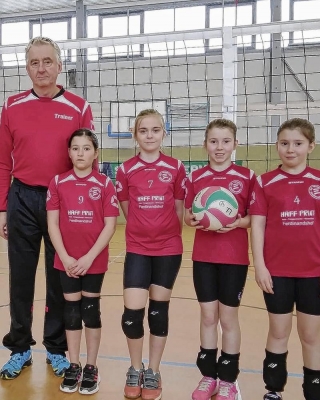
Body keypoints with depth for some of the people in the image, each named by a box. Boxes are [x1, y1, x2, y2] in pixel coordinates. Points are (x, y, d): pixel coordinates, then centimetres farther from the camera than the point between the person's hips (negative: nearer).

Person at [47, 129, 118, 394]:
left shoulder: (105, 184, -5)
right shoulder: (58, 182, 0)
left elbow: (110, 225, -7)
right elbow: (52, 223, -1)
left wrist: (89, 257, -14)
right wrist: (65, 257, -10)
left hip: (95, 260, -1)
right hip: (67, 260, 2)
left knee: (91, 311, 7)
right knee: (71, 310, 9)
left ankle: (91, 368, 20)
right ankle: (74, 366, 23)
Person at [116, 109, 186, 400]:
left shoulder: (176, 168, -2)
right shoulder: (126, 170, -1)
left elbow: (180, 210, 4)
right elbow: (126, 210, 7)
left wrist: (167, 234, 3)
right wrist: (144, 229, 5)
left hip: (169, 250, 0)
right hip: (137, 249, 0)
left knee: (159, 309, 8)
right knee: (132, 311, -5)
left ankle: (153, 373, 25)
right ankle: (135, 370, 20)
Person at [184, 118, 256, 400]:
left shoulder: (247, 177, -3)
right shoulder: (195, 178, 3)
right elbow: (187, 215, 7)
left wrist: (238, 222, -20)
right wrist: (193, 220, -15)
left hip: (235, 258, -2)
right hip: (203, 256, 2)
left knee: (228, 317, 7)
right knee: (208, 316, 10)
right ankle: (208, 376, 25)